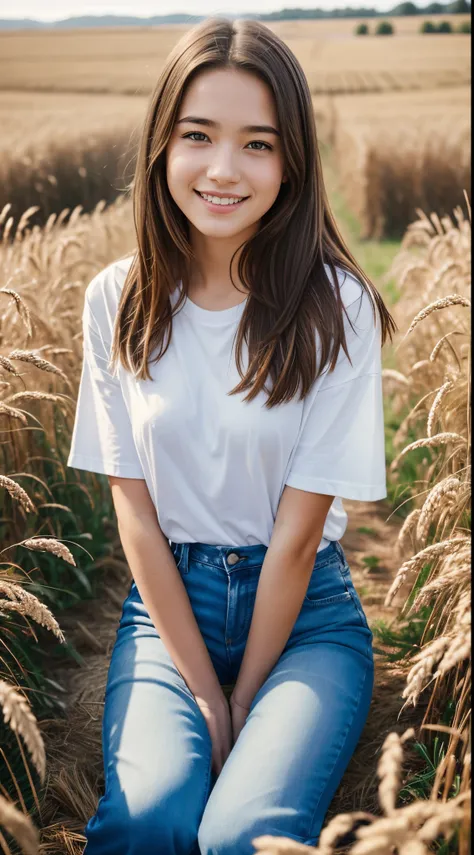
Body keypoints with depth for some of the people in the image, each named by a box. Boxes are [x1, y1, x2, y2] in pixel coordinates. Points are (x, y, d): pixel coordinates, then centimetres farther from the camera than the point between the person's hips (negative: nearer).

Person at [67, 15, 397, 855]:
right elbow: (134, 511, -5)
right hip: (169, 601, 2)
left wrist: (246, 700, -11)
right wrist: (204, 695, -10)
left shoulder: (336, 308, -13)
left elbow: (299, 529, -12)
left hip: (306, 611, -1)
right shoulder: (118, 301, -5)